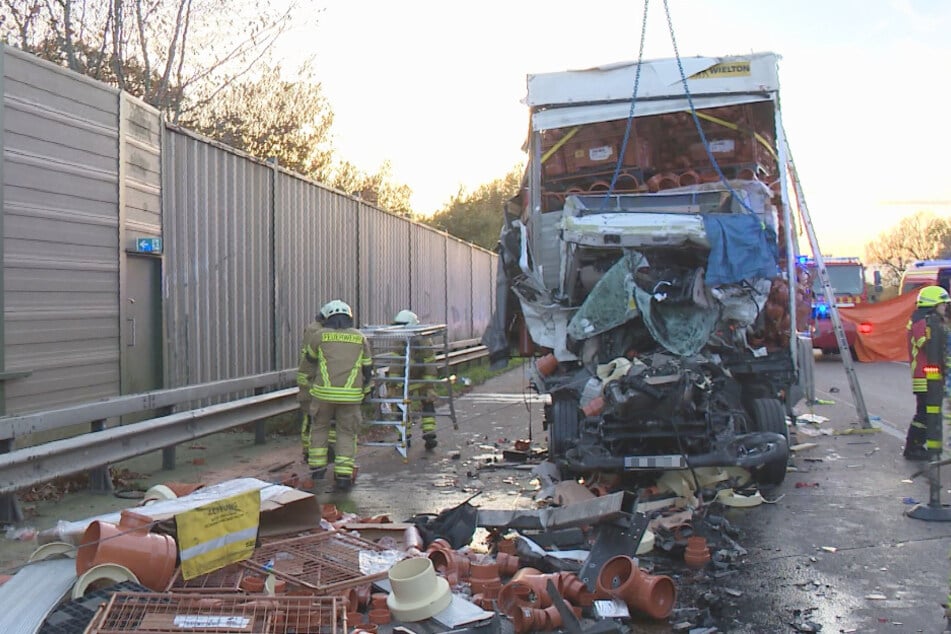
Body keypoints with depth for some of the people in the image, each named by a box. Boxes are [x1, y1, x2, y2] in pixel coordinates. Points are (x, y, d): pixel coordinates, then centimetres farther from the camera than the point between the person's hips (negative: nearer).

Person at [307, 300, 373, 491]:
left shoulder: (321, 336, 5)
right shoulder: (359, 337, 9)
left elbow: (311, 357, 23)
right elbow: (367, 367, 16)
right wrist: (365, 389, 30)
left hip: (324, 392, 0)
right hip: (350, 395, 0)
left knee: (319, 427, 19)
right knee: (347, 434, 8)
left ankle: (317, 468, 21)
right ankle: (344, 476, 2)